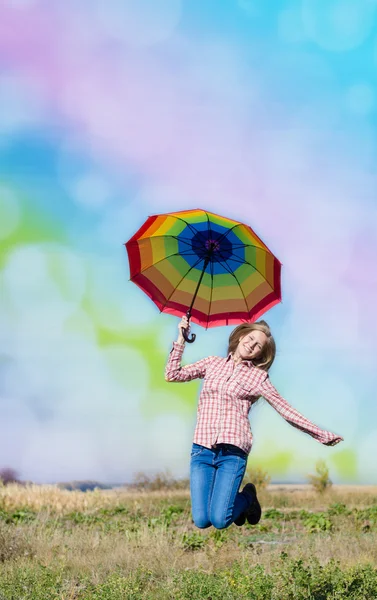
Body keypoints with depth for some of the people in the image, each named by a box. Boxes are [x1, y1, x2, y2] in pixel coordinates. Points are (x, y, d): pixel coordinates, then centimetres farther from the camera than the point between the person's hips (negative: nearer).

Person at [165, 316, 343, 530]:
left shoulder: (258, 377, 9)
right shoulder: (213, 363, 16)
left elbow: (287, 411, 8)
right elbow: (172, 374, 13)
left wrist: (321, 434, 2)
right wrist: (181, 339, 9)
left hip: (232, 453, -2)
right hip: (202, 449, 2)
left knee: (219, 520, -18)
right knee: (201, 521, -10)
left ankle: (247, 497, 16)